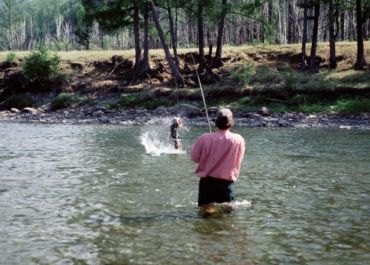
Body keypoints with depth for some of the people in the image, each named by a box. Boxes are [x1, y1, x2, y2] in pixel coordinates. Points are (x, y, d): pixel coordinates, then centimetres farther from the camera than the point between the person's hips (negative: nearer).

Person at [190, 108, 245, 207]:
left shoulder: (205, 138, -14)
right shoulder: (239, 140, -11)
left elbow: (194, 157, 0)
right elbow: (238, 162, 4)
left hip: (207, 182, 0)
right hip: (227, 183, 1)